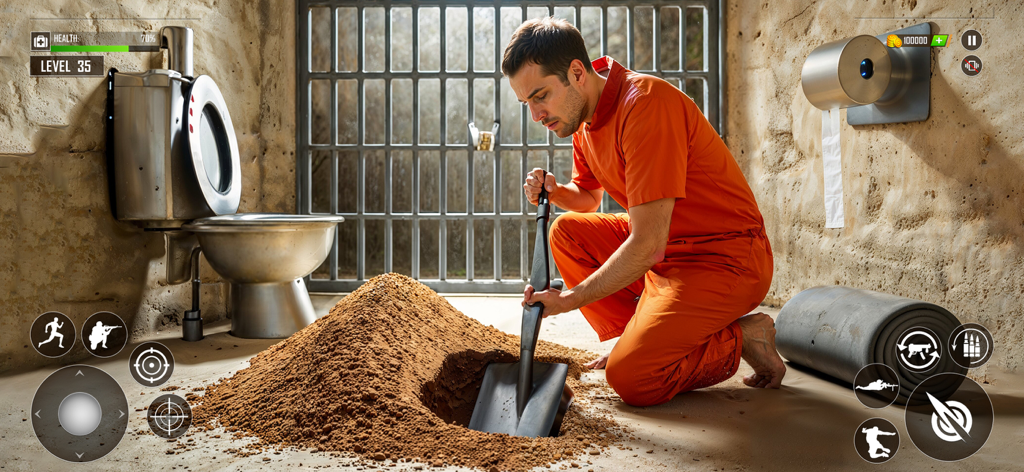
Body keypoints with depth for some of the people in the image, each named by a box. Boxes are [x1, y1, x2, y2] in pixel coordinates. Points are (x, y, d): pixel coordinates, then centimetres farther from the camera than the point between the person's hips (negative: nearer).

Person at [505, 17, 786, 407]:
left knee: (630, 379, -19)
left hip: (727, 260, -9)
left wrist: (568, 299, -21)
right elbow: (588, 199, 21)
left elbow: (647, 244, -28)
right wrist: (554, 191, -3)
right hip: (665, 248, 9)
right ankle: (633, 337, 5)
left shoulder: (646, 103, -26)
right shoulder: (583, 115, 4)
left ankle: (739, 338, 3)